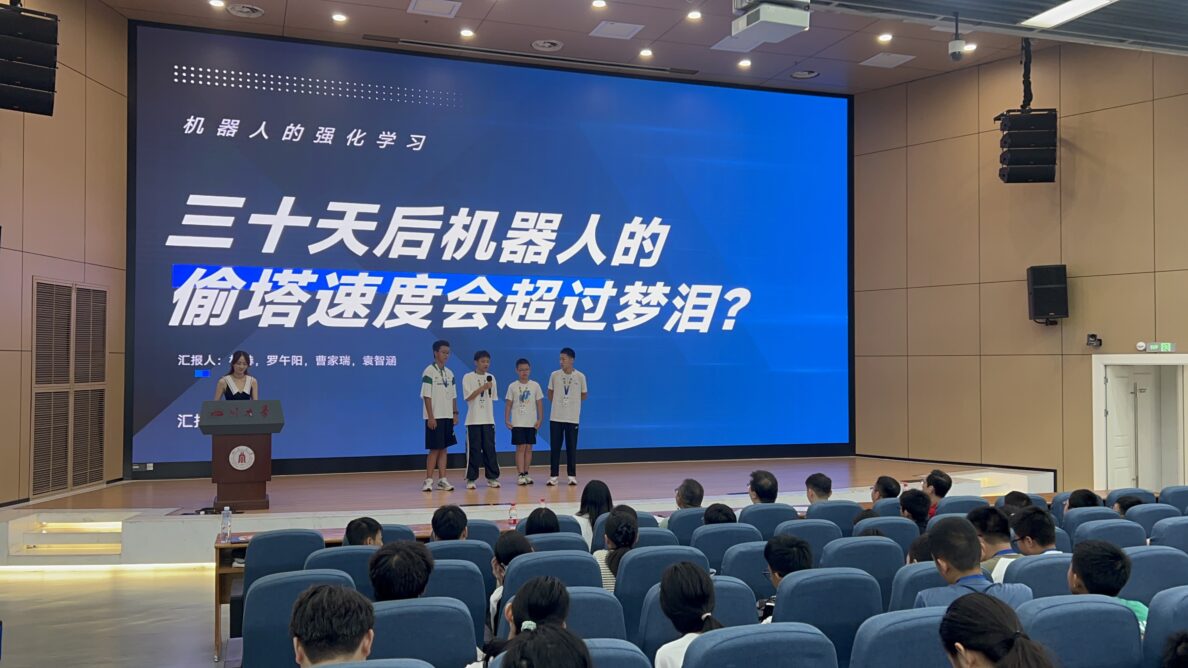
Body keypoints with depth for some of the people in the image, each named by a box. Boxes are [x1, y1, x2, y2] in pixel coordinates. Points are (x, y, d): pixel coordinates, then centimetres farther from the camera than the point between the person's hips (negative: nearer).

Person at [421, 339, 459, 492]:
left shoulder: (449, 373, 11)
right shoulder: (429, 372, -8)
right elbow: (426, 396, -12)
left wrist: (455, 413, 8)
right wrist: (430, 417, -17)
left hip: (447, 416, 6)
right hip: (435, 417, -6)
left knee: (444, 448, 8)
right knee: (434, 449, -4)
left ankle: (442, 480, 12)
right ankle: (428, 480, 3)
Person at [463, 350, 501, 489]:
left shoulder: (491, 378, 11)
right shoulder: (468, 377, -3)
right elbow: (468, 397, -10)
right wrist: (483, 387, -18)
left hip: (488, 420, 4)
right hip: (473, 420, -4)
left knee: (490, 449, 4)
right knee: (473, 450, -2)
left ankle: (492, 478, 10)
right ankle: (471, 479, 5)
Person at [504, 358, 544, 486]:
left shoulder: (535, 385, 3)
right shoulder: (512, 386, 0)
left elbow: (540, 403, 5)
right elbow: (508, 404, 3)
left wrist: (539, 419, -1)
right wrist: (506, 420, -4)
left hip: (531, 423, 2)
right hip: (517, 423, -2)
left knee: (529, 448, 6)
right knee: (520, 448, -6)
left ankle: (526, 473, 14)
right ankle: (520, 475, -5)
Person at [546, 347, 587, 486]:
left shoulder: (580, 376, -4)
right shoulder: (555, 375, -1)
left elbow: (584, 395, 9)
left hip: (572, 418, -1)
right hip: (556, 417, 1)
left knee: (571, 447, 5)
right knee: (554, 447, 2)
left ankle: (572, 476, 14)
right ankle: (553, 476, 8)